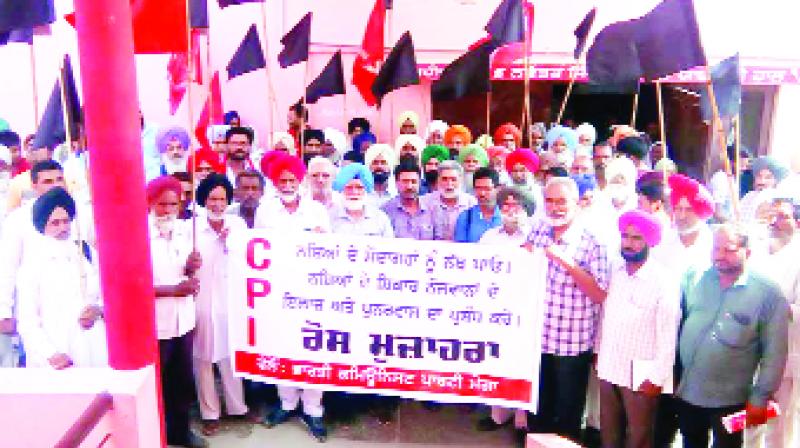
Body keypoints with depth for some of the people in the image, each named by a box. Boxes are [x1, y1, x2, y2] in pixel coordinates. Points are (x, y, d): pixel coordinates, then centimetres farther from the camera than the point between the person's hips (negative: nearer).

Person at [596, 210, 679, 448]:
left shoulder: (663, 282, -15)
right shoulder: (614, 274, 2)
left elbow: (668, 335, -13)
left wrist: (657, 377, -13)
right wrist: (598, 352, 13)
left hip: (640, 375, -5)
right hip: (608, 369, 5)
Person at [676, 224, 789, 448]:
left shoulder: (767, 293, -12)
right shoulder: (694, 278, -4)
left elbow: (774, 352, -9)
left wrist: (761, 398, -9)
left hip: (729, 401, -3)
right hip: (685, 393, 3)